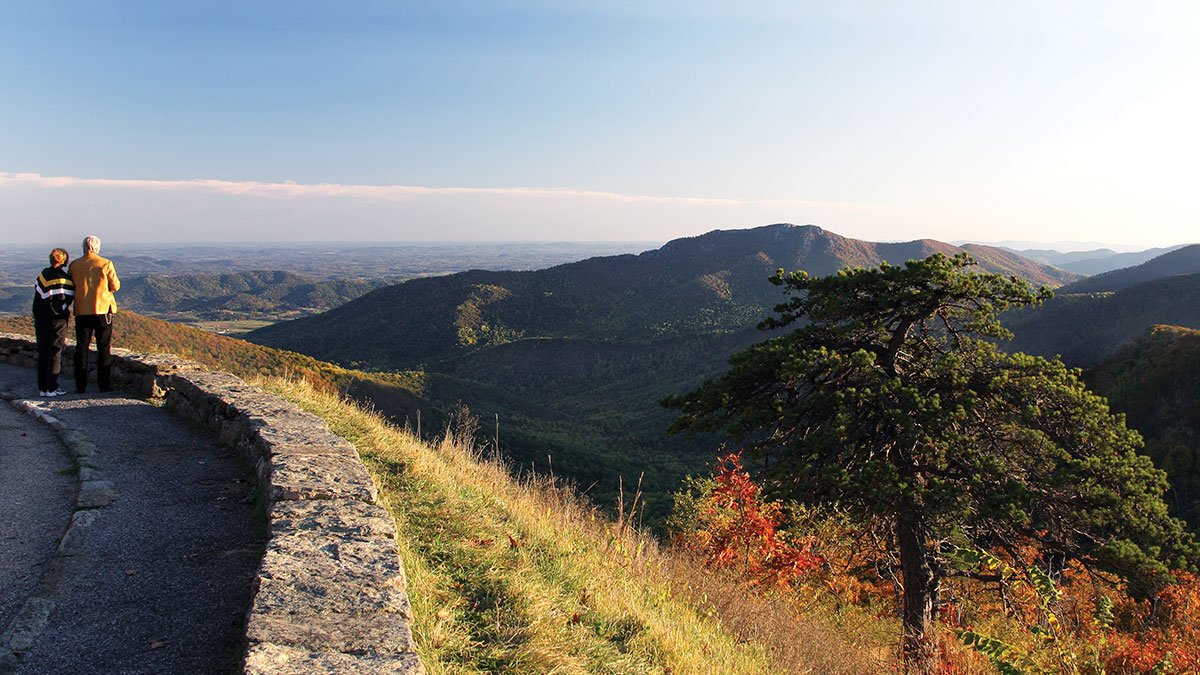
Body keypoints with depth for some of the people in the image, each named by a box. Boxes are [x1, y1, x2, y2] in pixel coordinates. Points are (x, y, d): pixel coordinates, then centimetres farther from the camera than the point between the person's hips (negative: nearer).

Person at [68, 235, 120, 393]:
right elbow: (115, 286, -2)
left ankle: (80, 385, 9)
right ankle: (104, 384, 3)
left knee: (81, 348, 8)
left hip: (81, 311, 2)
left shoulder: (74, 265, 2)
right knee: (104, 348, 4)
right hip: (103, 309, -2)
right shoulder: (106, 264, -6)